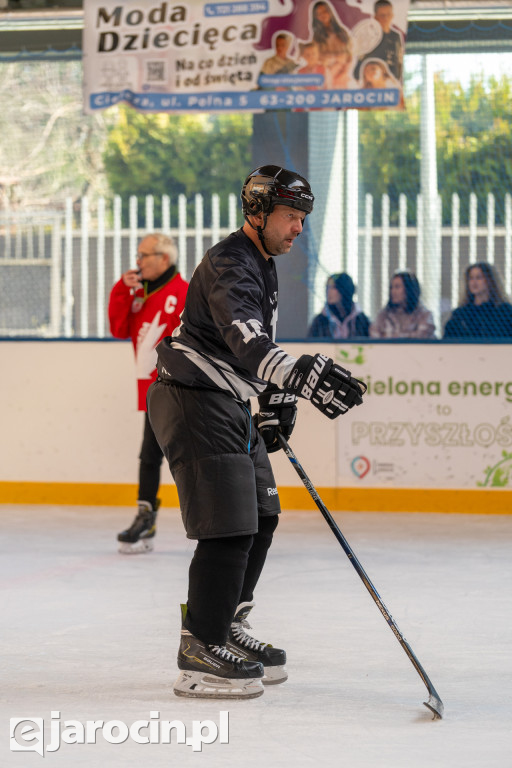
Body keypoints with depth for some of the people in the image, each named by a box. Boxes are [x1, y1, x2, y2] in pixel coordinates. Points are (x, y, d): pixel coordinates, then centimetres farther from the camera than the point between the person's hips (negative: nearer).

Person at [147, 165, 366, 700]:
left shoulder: (263, 265, 15)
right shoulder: (229, 265, -20)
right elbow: (245, 341, -37)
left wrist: (276, 401, 19)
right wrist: (304, 376, -51)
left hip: (228, 405, 11)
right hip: (194, 401, -11)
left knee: (260, 517, 16)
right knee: (228, 526, -15)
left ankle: (225, 629, 27)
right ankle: (199, 654, -10)